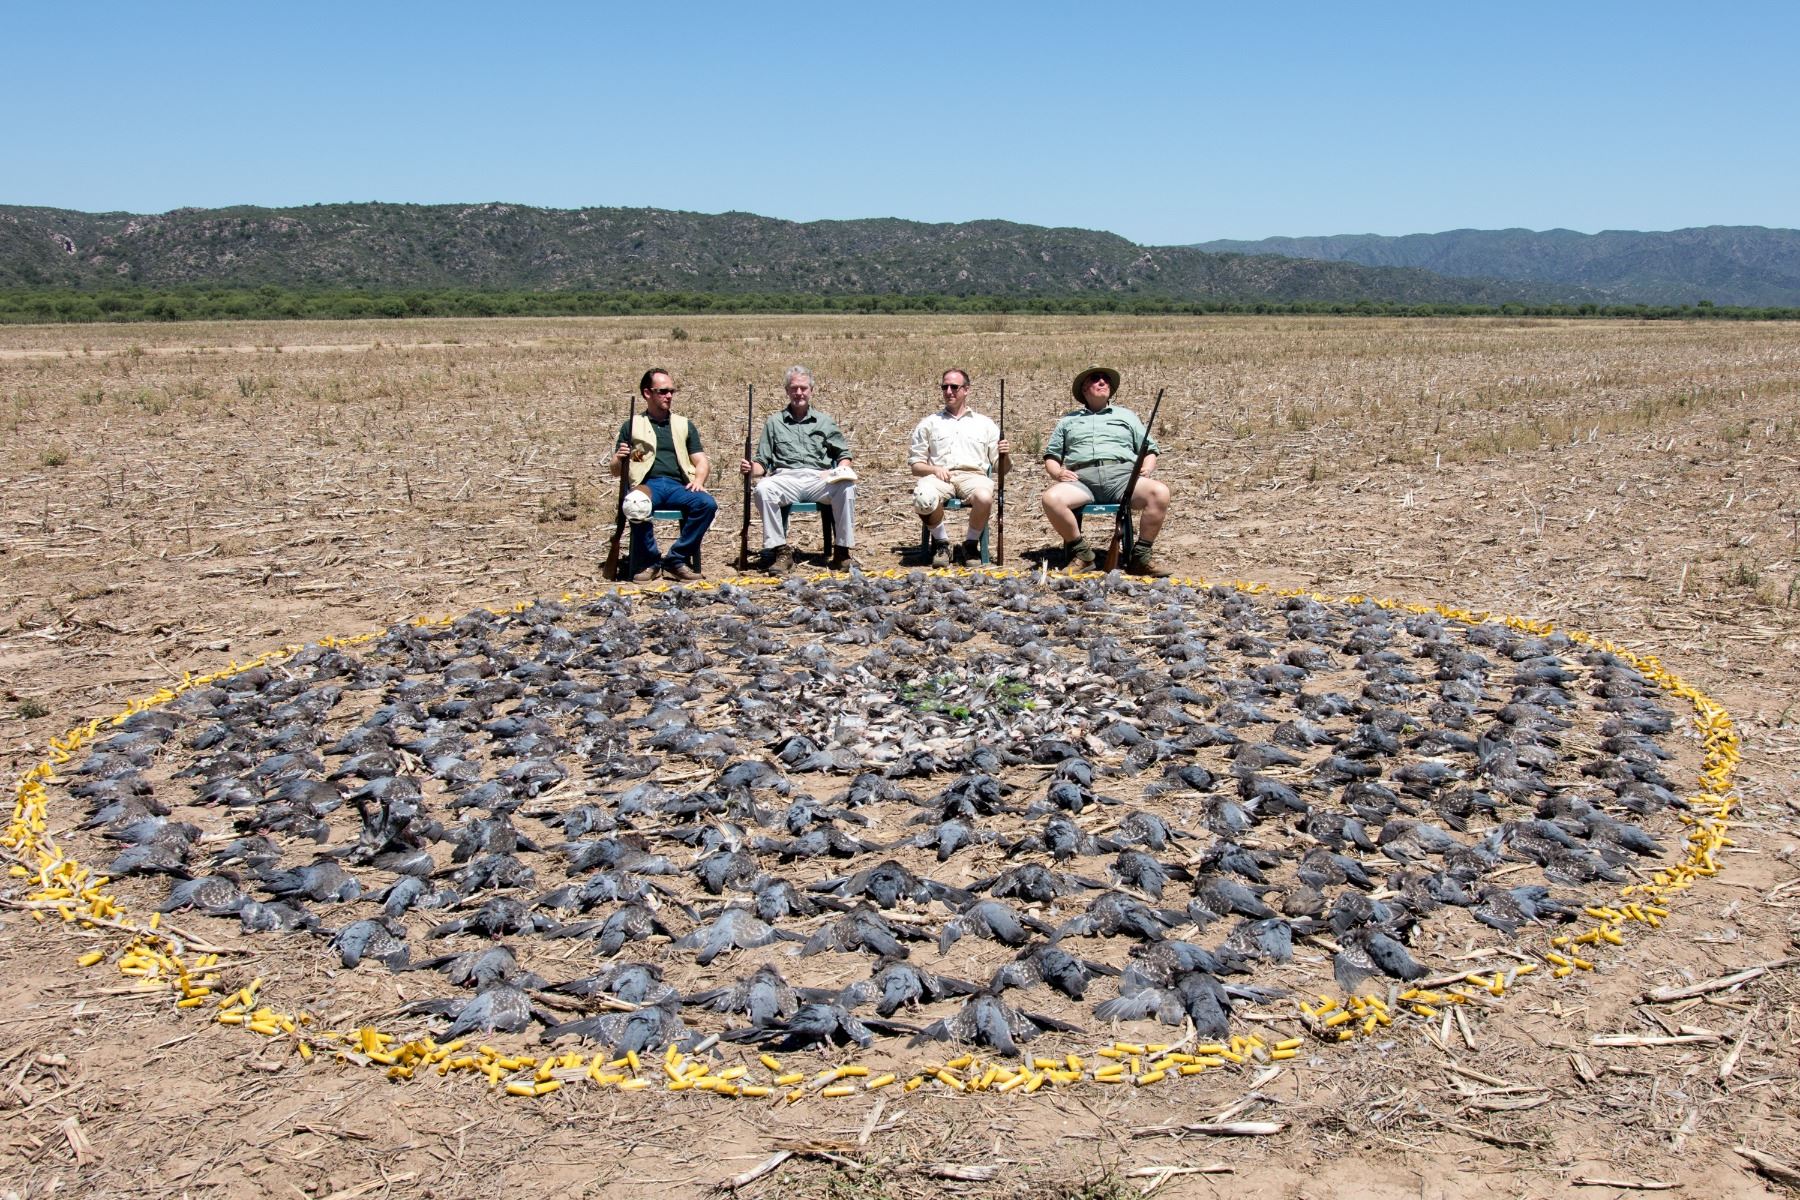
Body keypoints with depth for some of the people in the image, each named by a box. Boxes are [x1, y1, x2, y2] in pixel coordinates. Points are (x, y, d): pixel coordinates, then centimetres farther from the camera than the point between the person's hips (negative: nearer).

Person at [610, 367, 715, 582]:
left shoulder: (684, 425, 23)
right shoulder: (632, 425, 17)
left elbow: (702, 461, 17)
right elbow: (616, 471, 15)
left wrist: (699, 480, -6)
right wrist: (620, 459, -10)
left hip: (679, 485, 2)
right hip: (647, 484, -2)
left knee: (708, 504, -30)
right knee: (637, 505, -38)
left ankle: (677, 560, -18)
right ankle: (649, 562, -18)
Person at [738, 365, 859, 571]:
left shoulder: (825, 422, 21)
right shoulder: (774, 423, 20)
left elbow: (844, 454, 18)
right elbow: (762, 462, 14)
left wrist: (842, 470, -5)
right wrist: (751, 469, -9)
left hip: (819, 479, 0)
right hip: (785, 478, 0)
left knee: (846, 488, -32)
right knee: (763, 489, -34)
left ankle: (842, 552, -25)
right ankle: (781, 550, -26)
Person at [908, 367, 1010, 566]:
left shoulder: (985, 424, 21)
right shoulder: (928, 424, 22)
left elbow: (1001, 469, 18)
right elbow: (916, 465, 16)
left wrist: (1005, 456, -6)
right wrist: (934, 469, -6)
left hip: (973, 475, 0)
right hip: (938, 476, 0)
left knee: (985, 497, -38)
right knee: (923, 498, -37)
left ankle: (971, 545, -11)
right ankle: (941, 542, -9)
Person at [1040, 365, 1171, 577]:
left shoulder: (1127, 416, 28)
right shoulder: (1068, 421, 28)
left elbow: (1150, 450, 23)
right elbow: (1051, 456, 22)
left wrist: (1146, 470, 1)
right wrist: (1057, 473, -1)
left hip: (1122, 475, 0)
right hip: (1082, 478, 0)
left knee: (1159, 492, -32)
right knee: (1051, 498, -34)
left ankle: (1141, 555, -20)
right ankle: (1081, 552, -16)